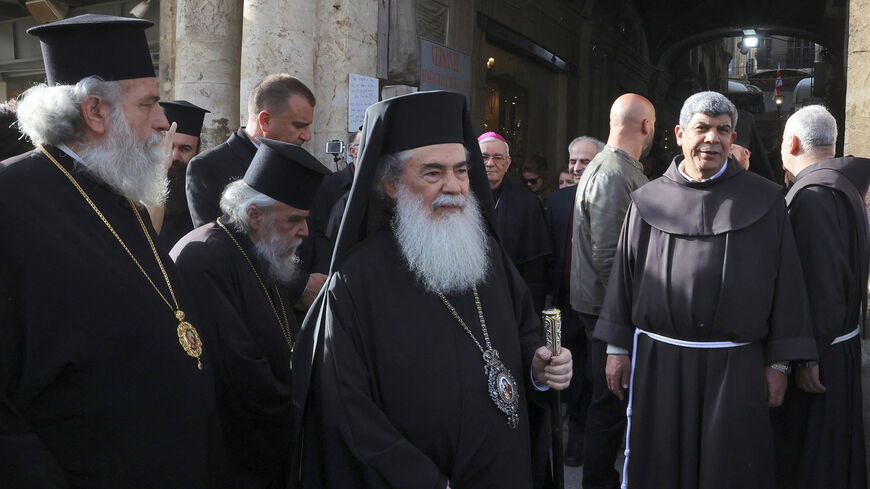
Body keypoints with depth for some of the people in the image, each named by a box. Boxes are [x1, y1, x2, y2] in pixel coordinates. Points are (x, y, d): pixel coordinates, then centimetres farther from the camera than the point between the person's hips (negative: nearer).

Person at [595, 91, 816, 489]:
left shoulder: (764, 201, 1)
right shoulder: (649, 201, 4)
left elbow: (785, 281, 1)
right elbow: (624, 274, 5)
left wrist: (778, 362, -1)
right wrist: (617, 349, 3)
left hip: (737, 366, -1)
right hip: (659, 361, 1)